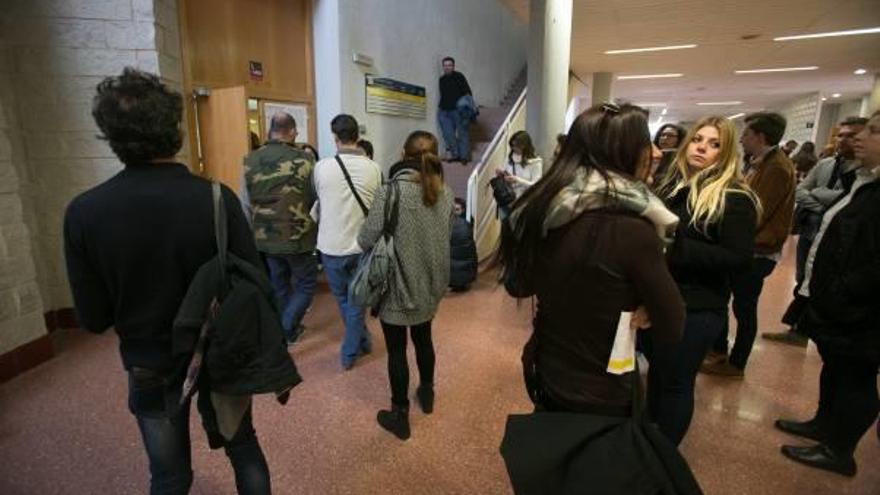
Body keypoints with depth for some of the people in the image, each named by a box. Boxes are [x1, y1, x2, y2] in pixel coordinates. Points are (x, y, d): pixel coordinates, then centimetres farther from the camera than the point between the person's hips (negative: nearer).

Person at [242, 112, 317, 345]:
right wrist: (314, 227, 12)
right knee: (306, 284, 14)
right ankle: (286, 329, 3)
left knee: (279, 286, 20)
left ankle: (283, 333, 33)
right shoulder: (303, 160, -13)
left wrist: (255, 232, 16)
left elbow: (246, 205, 5)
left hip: (265, 238, 5)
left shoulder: (250, 161, -1)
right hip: (298, 236, -4)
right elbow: (317, 200, -6)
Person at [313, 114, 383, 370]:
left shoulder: (322, 167, -11)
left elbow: (319, 201, 6)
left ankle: (361, 341, 36)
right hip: (362, 245, 1)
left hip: (332, 245, -1)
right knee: (355, 299, 17)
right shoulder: (374, 168, -8)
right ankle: (349, 353, 26)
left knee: (342, 299, 21)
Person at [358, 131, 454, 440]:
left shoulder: (390, 192, -20)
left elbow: (365, 241, -16)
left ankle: (399, 416, 26)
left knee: (396, 350, 11)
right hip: (430, 286, 5)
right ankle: (427, 393, 46)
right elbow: (446, 238, 6)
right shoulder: (445, 194, -4)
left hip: (397, 286, -5)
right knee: (423, 339, 25)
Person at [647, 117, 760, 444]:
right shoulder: (671, 185, 9)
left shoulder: (735, 198, -11)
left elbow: (739, 259, -19)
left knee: (676, 382, 6)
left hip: (695, 308, -6)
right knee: (657, 370, 20)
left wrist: (677, 248, -25)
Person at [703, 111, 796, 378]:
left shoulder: (777, 168, -19)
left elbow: (756, 215, -22)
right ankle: (718, 350, 33)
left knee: (744, 308, 3)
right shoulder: (762, 163, 12)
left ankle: (736, 363, 19)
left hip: (757, 251, -9)